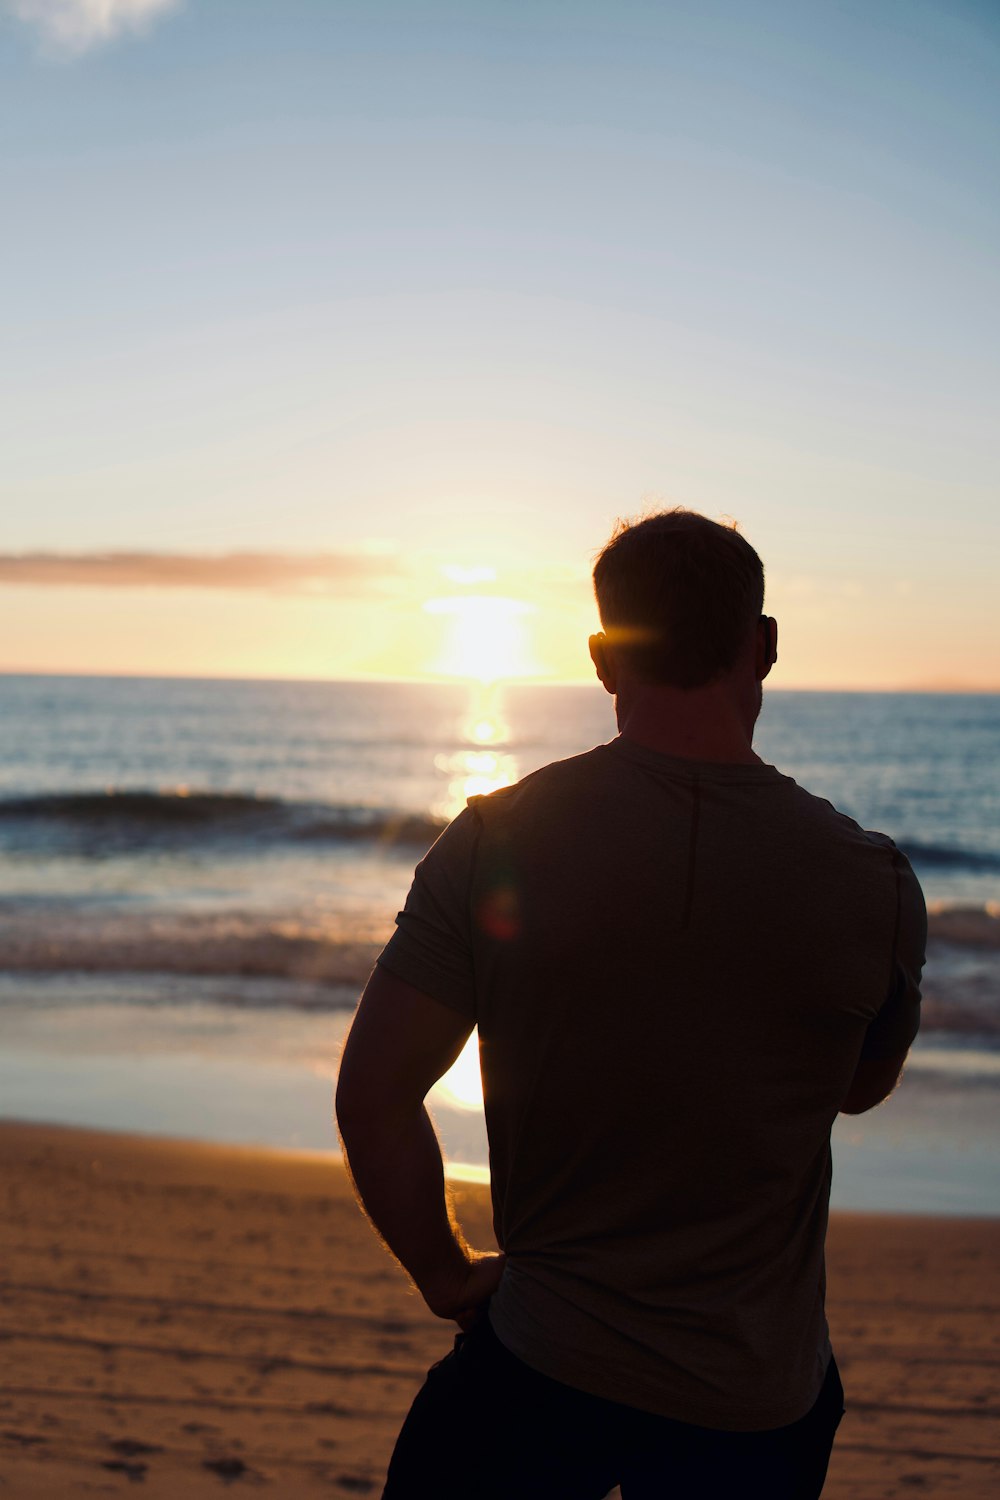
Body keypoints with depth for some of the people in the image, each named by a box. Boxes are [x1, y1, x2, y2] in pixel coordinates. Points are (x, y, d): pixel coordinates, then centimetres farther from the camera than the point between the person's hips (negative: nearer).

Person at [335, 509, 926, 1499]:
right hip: (760, 1402, 1)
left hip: (543, 1370, -1)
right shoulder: (872, 885, -13)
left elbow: (372, 1099, -12)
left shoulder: (497, 841, -14)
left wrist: (449, 1275, 4)